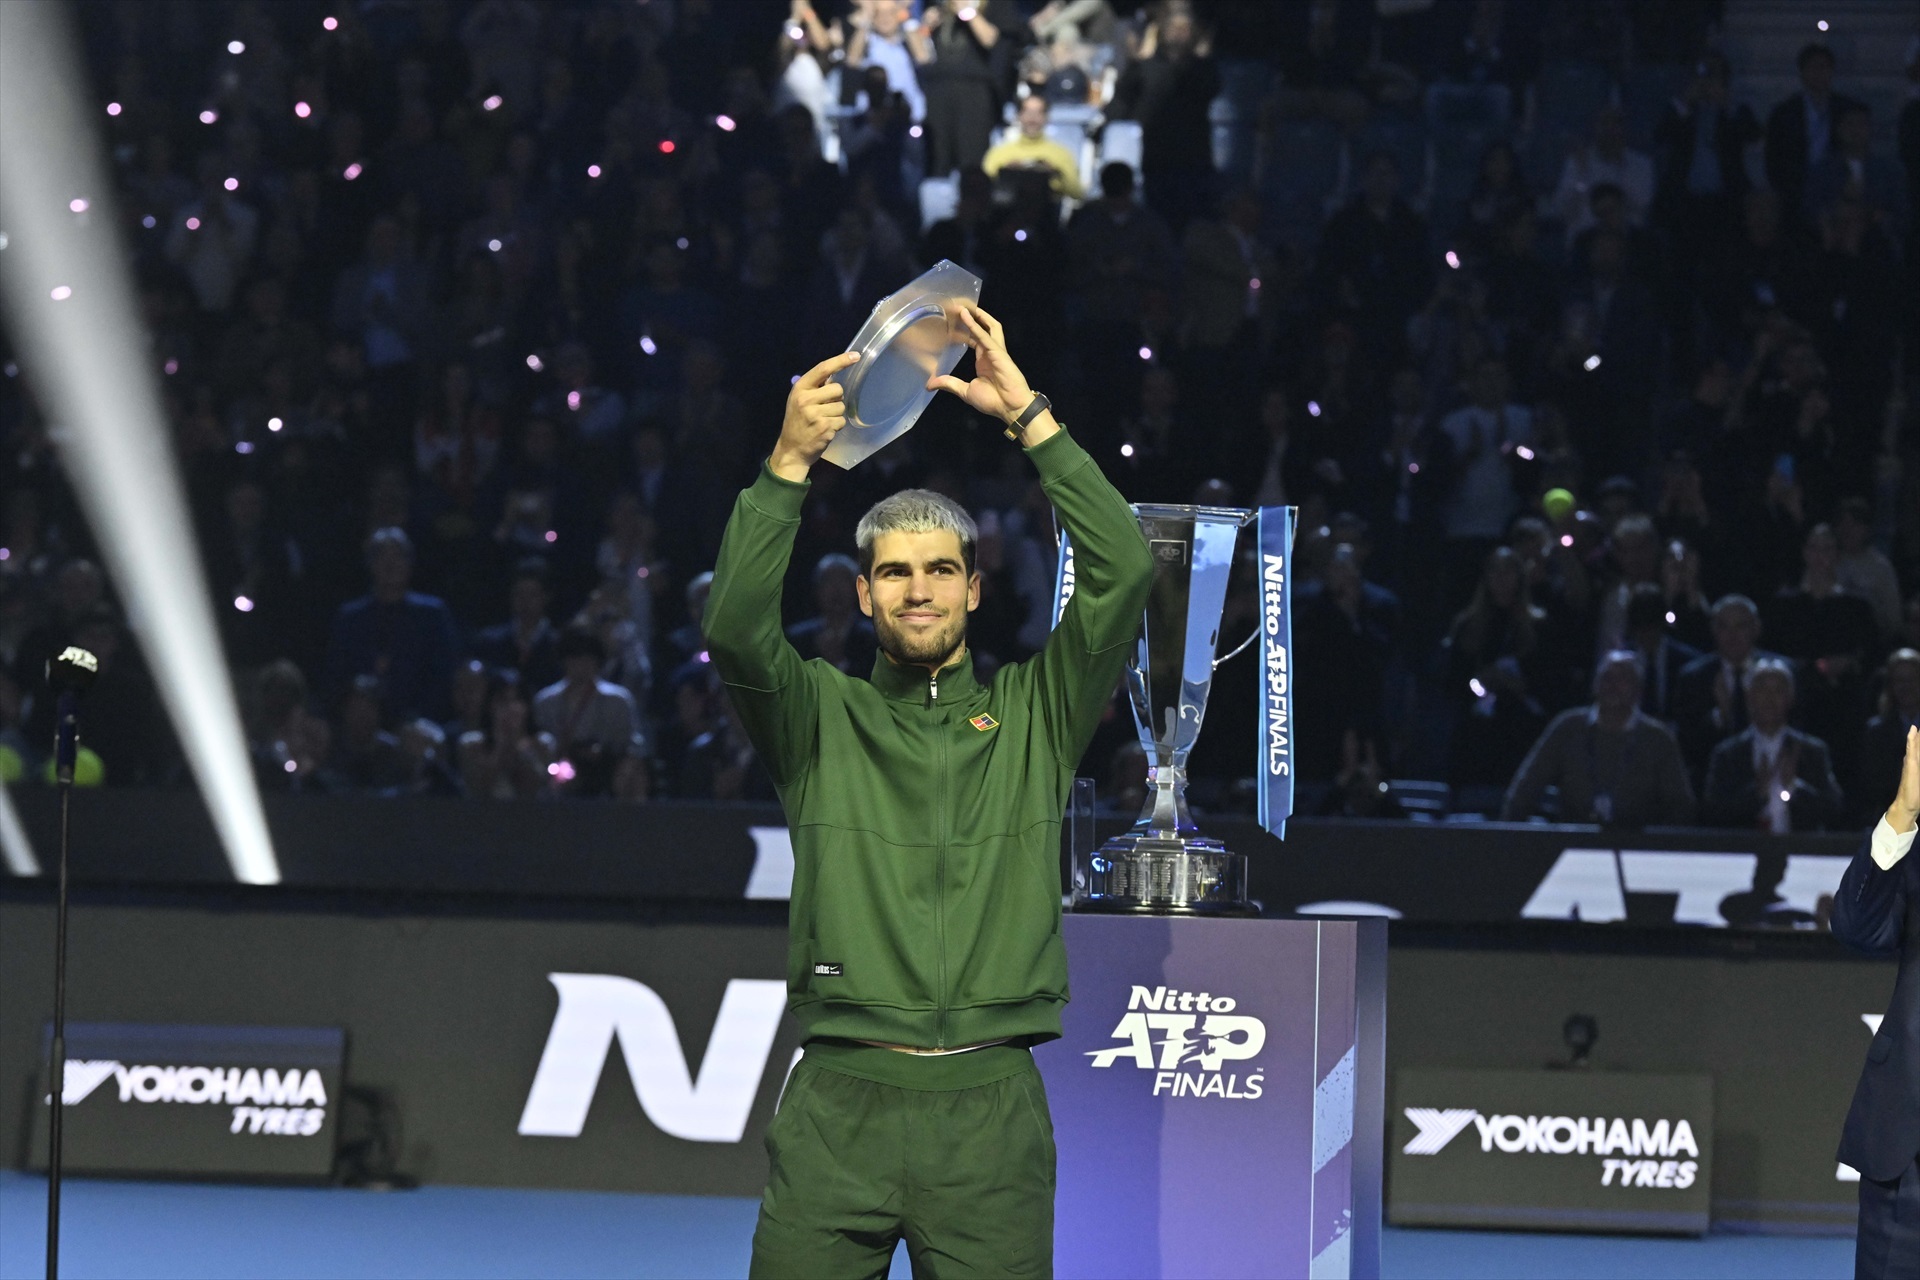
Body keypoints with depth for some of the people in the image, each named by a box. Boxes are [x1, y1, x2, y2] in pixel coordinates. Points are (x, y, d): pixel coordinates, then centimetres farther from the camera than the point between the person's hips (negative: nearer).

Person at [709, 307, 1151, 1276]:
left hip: (990, 1112, 0)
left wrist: (1027, 415, -3)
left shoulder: (1033, 715, 13)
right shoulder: (822, 717, 12)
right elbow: (736, 630, -7)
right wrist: (789, 465, -17)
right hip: (837, 1111, 0)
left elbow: (1122, 572, 1)